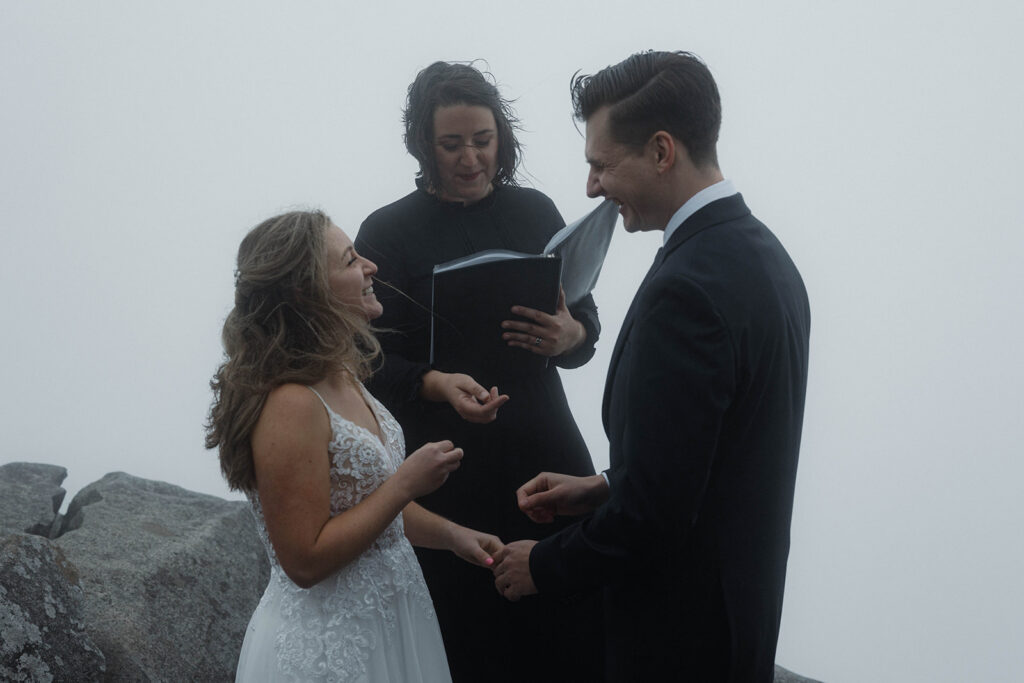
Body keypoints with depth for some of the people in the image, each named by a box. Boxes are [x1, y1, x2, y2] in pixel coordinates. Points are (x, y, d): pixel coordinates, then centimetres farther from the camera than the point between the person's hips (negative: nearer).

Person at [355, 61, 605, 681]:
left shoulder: (535, 212, 6)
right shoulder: (389, 232, -3)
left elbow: (586, 319, 10)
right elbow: (374, 365, -2)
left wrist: (570, 337, -14)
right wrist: (438, 385, -22)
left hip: (545, 450, 3)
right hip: (447, 469, -3)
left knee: (575, 629, 0)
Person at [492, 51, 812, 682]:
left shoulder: (685, 288, -25)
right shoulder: (763, 253, 6)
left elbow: (650, 513, -25)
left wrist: (542, 566, -10)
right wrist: (603, 489, 10)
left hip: (681, 631, -9)